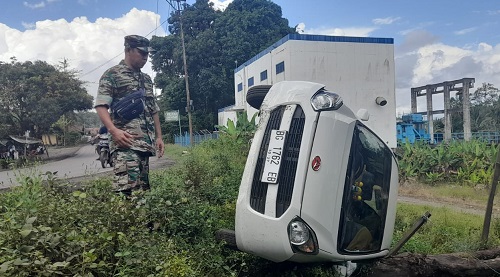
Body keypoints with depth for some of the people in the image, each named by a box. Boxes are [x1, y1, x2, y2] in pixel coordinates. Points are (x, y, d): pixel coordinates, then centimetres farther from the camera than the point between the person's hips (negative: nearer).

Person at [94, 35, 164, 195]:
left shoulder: (147, 79, 23)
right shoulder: (112, 75, 3)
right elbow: (101, 106, -7)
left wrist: (159, 137, 17)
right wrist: (113, 130, -22)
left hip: (146, 142, 7)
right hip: (125, 141, -7)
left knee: (142, 188, 6)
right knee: (126, 188, -19)